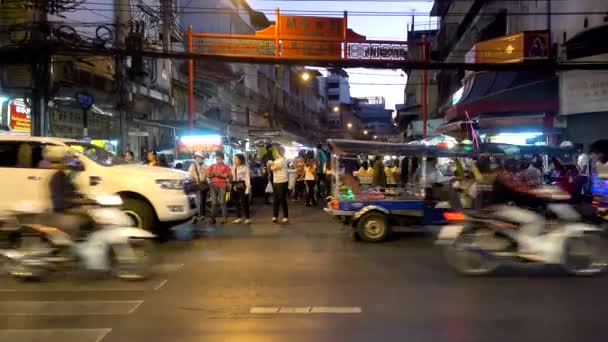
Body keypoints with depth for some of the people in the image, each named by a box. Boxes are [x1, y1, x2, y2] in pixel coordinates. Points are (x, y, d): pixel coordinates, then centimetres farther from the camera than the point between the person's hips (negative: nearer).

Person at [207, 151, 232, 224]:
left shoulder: (226, 166, 4)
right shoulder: (212, 166, 16)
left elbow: (228, 176, -4)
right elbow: (208, 175, 15)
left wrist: (220, 174, -14)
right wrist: (212, 174, -6)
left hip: (222, 185, -4)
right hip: (213, 185, 4)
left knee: (222, 202, -8)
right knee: (214, 202, 2)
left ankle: (224, 218, -7)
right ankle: (213, 218, 4)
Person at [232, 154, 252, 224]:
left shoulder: (245, 167, -3)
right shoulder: (233, 168, 14)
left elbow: (247, 178, -8)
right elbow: (232, 177, 10)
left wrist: (248, 187, -15)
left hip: (242, 185, -6)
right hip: (235, 186, 6)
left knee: (244, 202, -6)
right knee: (237, 202, 10)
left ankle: (247, 218, 0)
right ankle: (238, 218, 18)